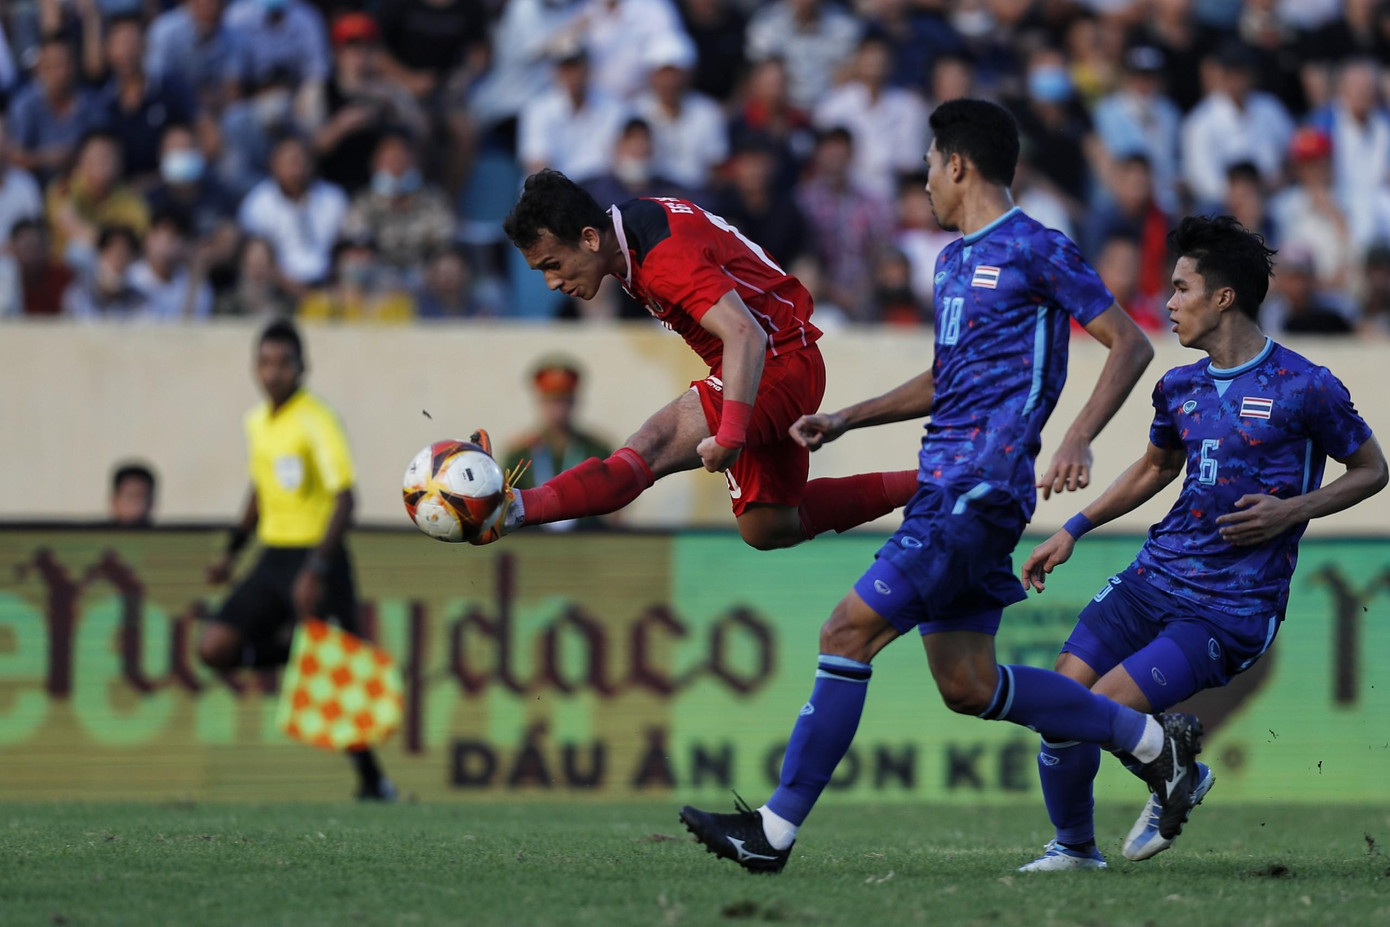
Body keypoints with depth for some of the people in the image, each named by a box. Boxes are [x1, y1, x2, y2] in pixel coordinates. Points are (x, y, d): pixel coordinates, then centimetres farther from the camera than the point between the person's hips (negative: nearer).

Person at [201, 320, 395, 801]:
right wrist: (232, 550, 20)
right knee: (215, 647, -9)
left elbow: (344, 499, -19)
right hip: (273, 558, 7)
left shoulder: (316, 421, -13)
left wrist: (317, 569, -26)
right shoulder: (257, 422, 10)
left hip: (317, 559, -7)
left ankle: (373, 781, 4)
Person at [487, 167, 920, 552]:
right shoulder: (629, 222, 3)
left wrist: (731, 436, -42)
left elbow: (745, 336, -37)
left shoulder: (665, 256, -27)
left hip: (779, 365, -10)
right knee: (767, 530, 18)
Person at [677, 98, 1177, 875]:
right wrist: (846, 420, 23)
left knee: (850, 632, -14)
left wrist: (1078, 439, -20)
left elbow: (1130, 344, -8)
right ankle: (1152, 739, 21)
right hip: (945, 485, 10)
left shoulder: (1035, 250, -8)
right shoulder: (954, 259, 20)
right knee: (968, 685, 9)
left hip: (981, 491, -10)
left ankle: (777, 829, -12)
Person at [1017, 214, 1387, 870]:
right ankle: (1073, 847, 14)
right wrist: (1073, 531, 21)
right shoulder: (1179, 387, 10)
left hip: (1232, 608, -6)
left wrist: (1291, 510, -12)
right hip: (1155, 575, 6)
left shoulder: (1303, 388, -9)